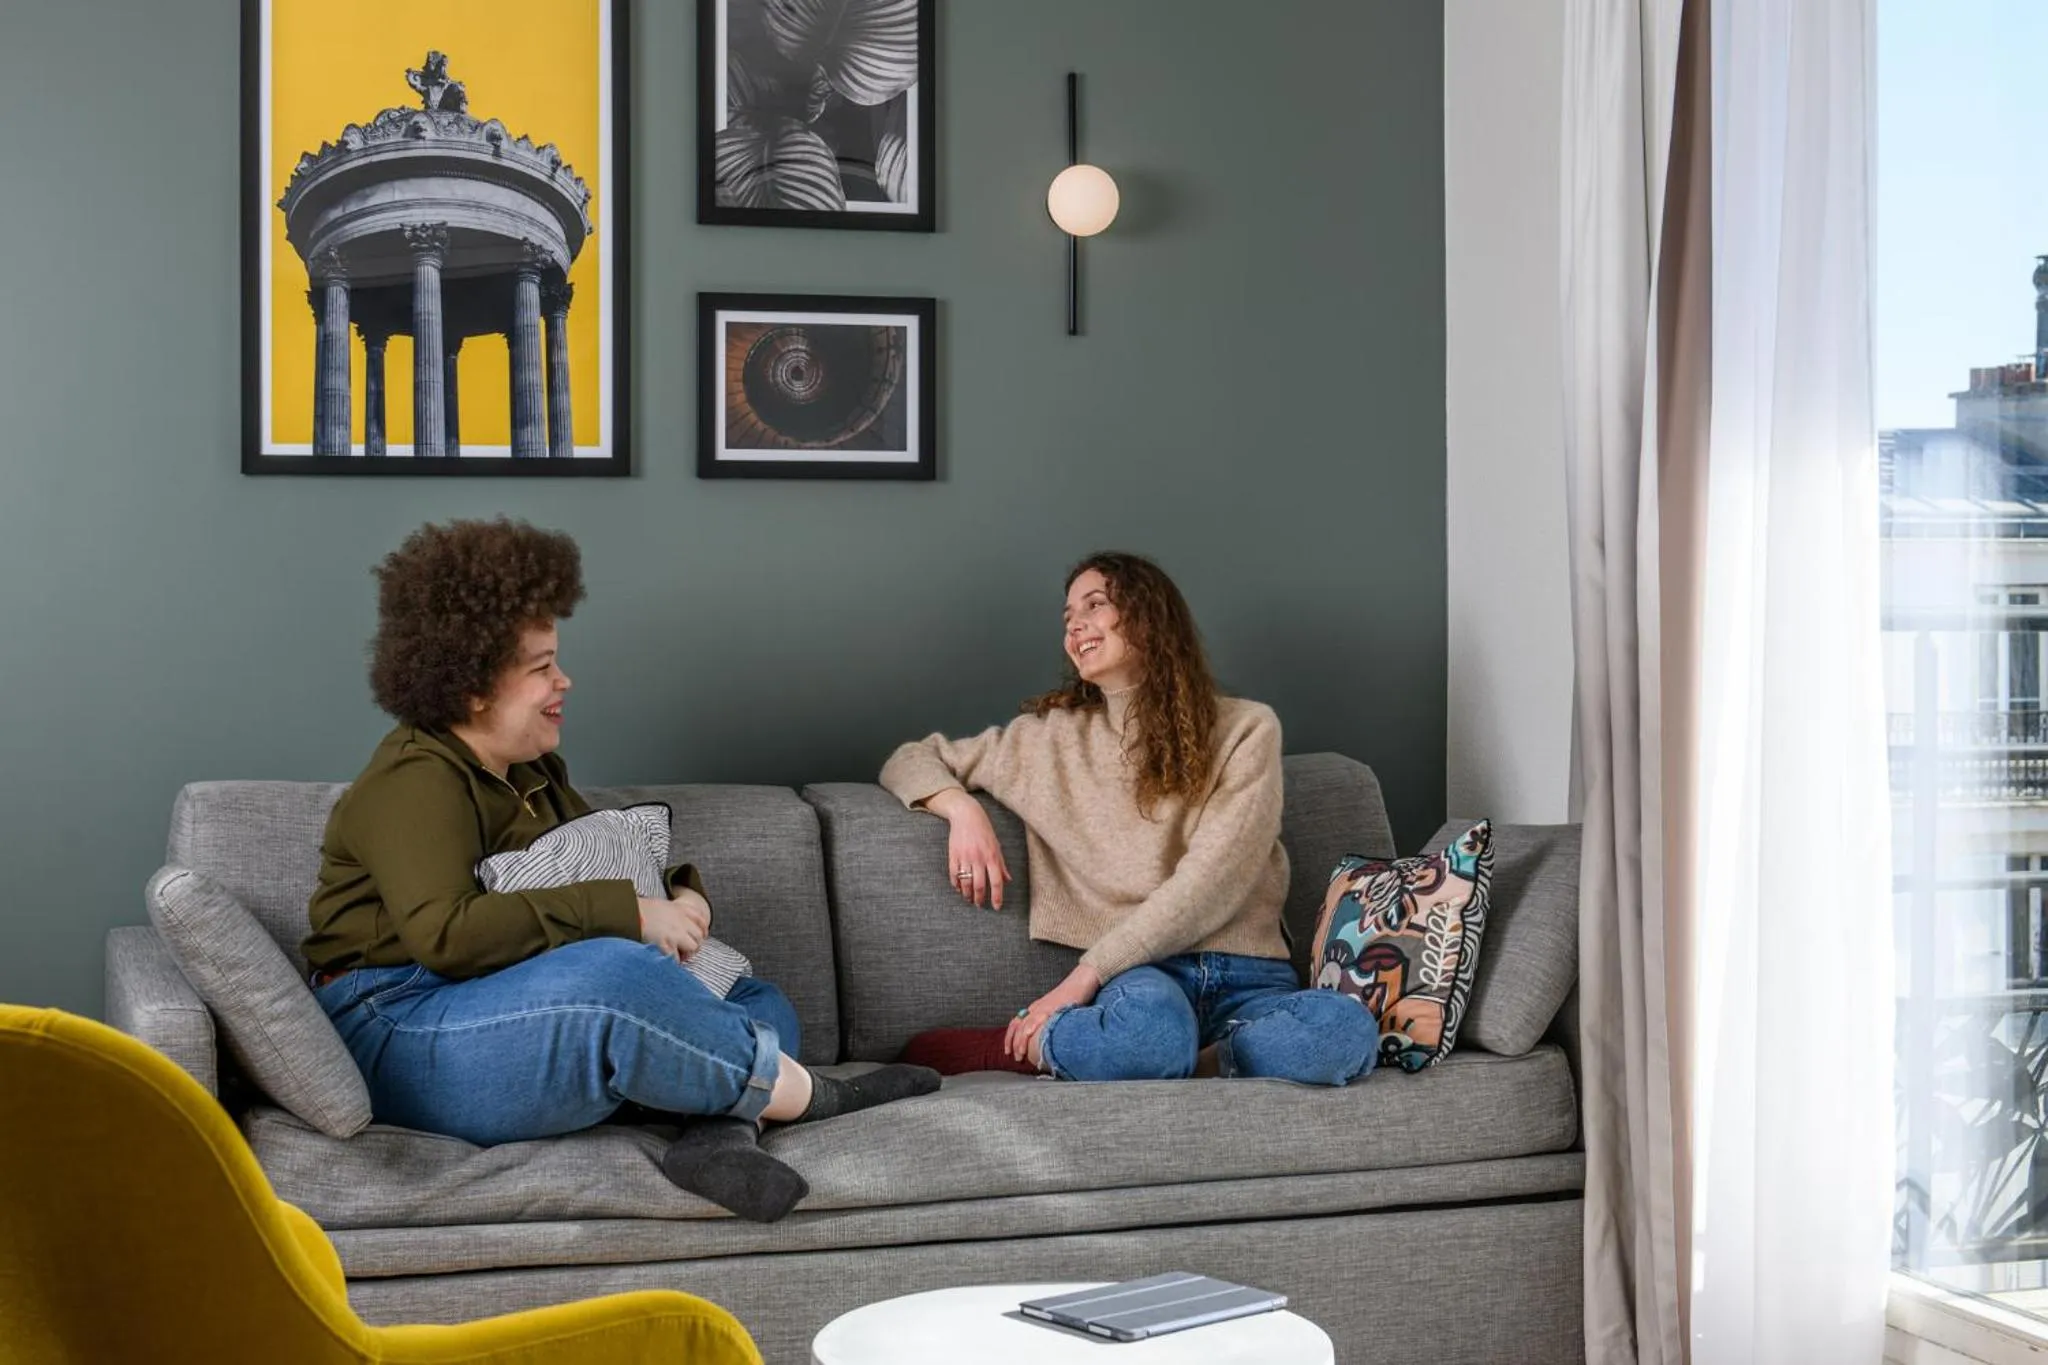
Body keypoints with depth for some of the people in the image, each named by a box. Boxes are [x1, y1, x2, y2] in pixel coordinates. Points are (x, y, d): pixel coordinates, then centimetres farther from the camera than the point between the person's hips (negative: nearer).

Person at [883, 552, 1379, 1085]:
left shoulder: (1245, 728, 8)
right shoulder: (1049, 736, 18)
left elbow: (1212, 879, -4)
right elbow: (910, 760, 28)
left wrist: (1087, 973, -11)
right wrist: (962, 808, 3)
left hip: (1247, 979, 1)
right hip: (1140, 976, -1)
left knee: (1345, 1029, -37)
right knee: (1153, 1021, -41)